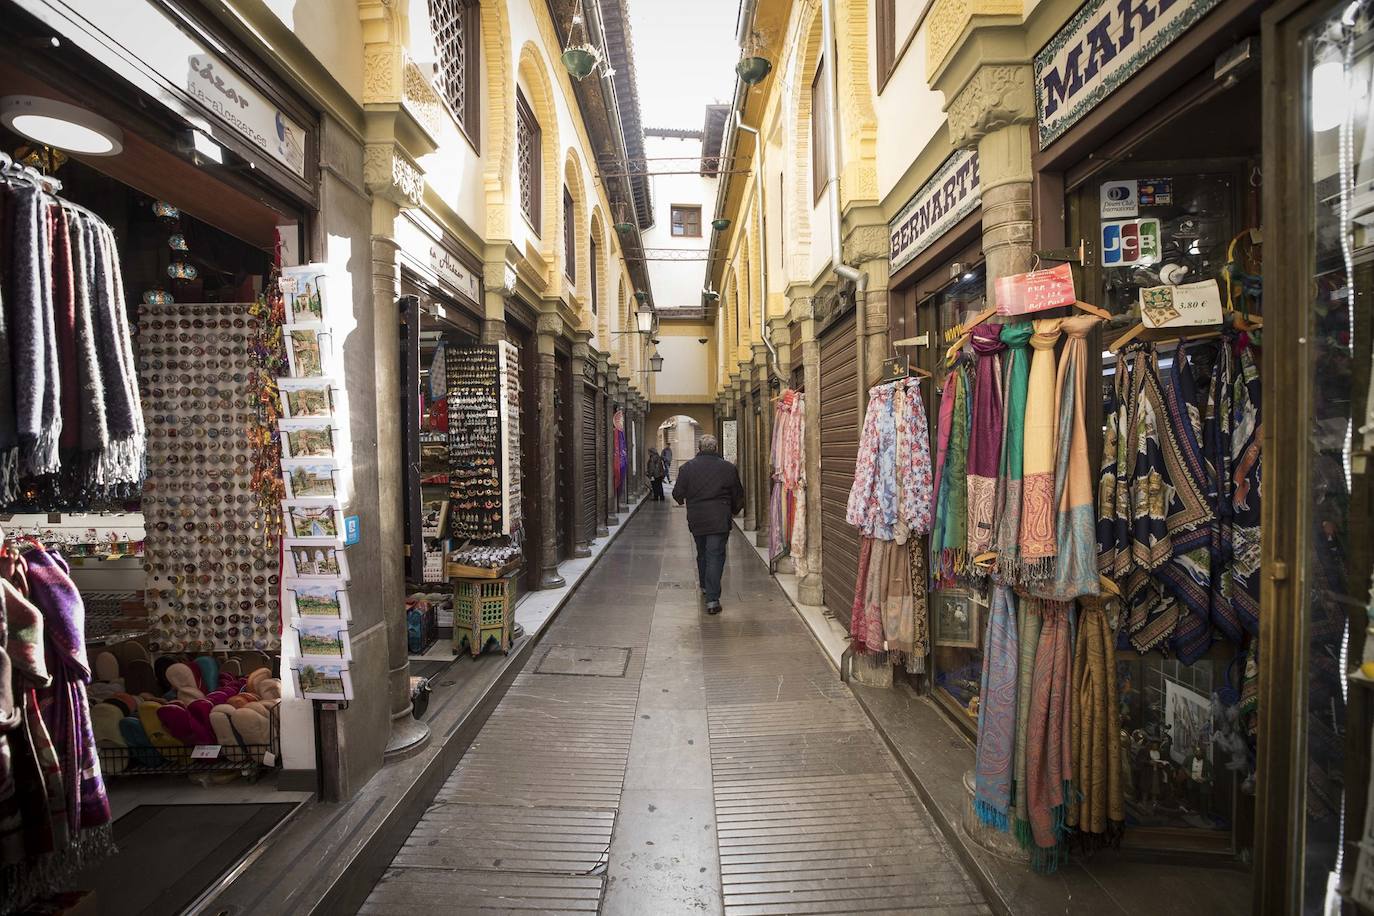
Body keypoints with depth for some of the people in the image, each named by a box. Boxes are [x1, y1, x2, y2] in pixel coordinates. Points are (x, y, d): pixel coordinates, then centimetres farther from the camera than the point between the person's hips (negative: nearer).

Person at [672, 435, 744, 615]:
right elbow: (738, 495, 6)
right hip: (720, 520, -2)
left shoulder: (687, 467, -1)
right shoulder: (728, 468, -2)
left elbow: (678, 494, 1)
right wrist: (734, 509, 26)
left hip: (696, 519, 2)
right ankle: (712, 599, -10)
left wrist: (682, 501, 25)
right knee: (716, 556, -4)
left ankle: (705, 588, 37)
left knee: (702, 554, 21)